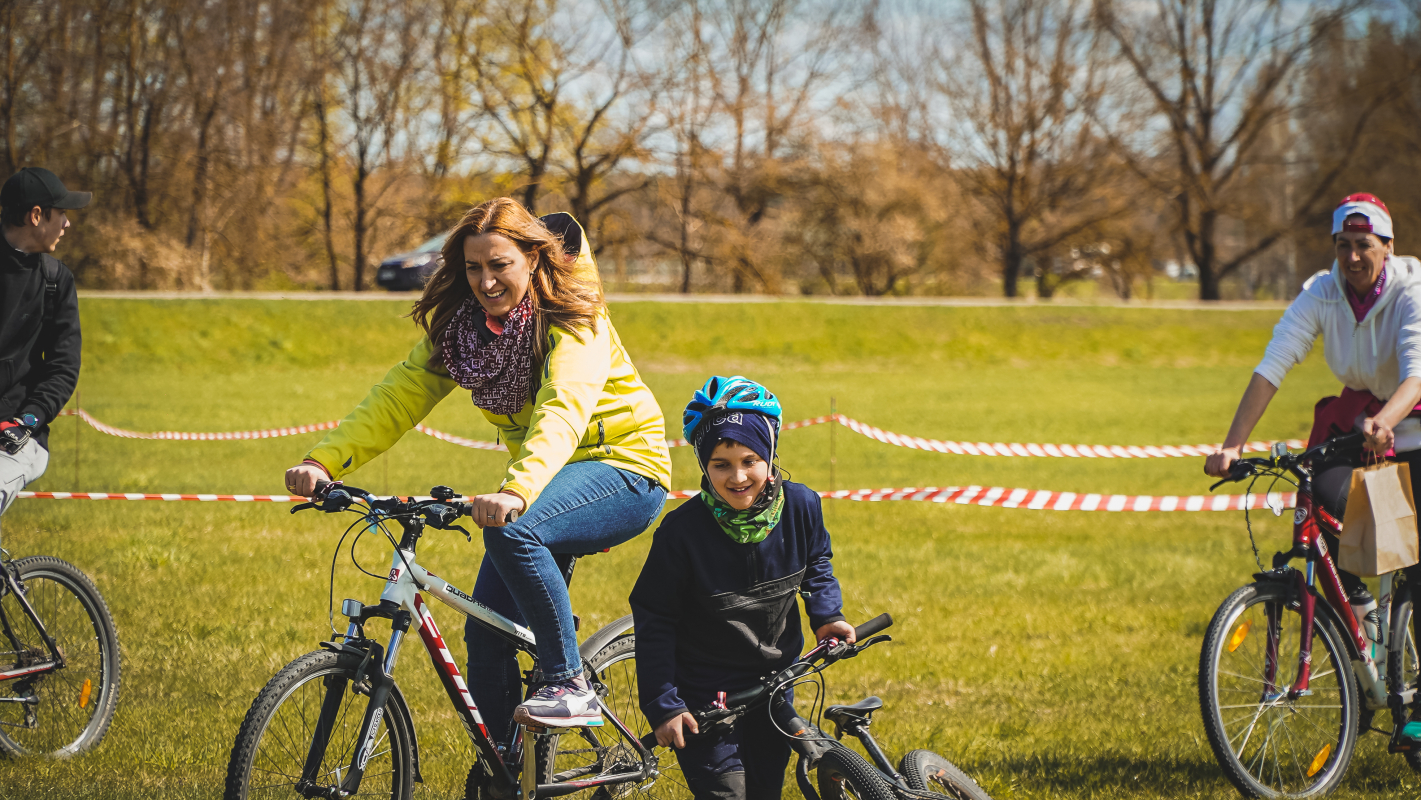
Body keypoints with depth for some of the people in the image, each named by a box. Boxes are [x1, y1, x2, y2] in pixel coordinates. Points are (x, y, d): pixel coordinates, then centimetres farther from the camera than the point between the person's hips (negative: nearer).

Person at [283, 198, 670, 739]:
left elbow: (562, 413, -39)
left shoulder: (574, 322, -22)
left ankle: (571, 686, -22)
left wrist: (517, 492, -57)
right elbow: (402, 393, -11)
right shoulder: (459, 322, -3)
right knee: (487, 637, -3)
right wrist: (323, 461, -27)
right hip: (547, 478, 7)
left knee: (511, 530, -34)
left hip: (625, 468, -7)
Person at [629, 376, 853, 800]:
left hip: (773, 680, 4)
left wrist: (827, 614, -4)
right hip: (704, 693, -4)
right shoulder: (682, 531, -24)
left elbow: (816, 564, 12)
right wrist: (663, 705, -17)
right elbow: (653, 622, -15)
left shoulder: (800, 506, -13)